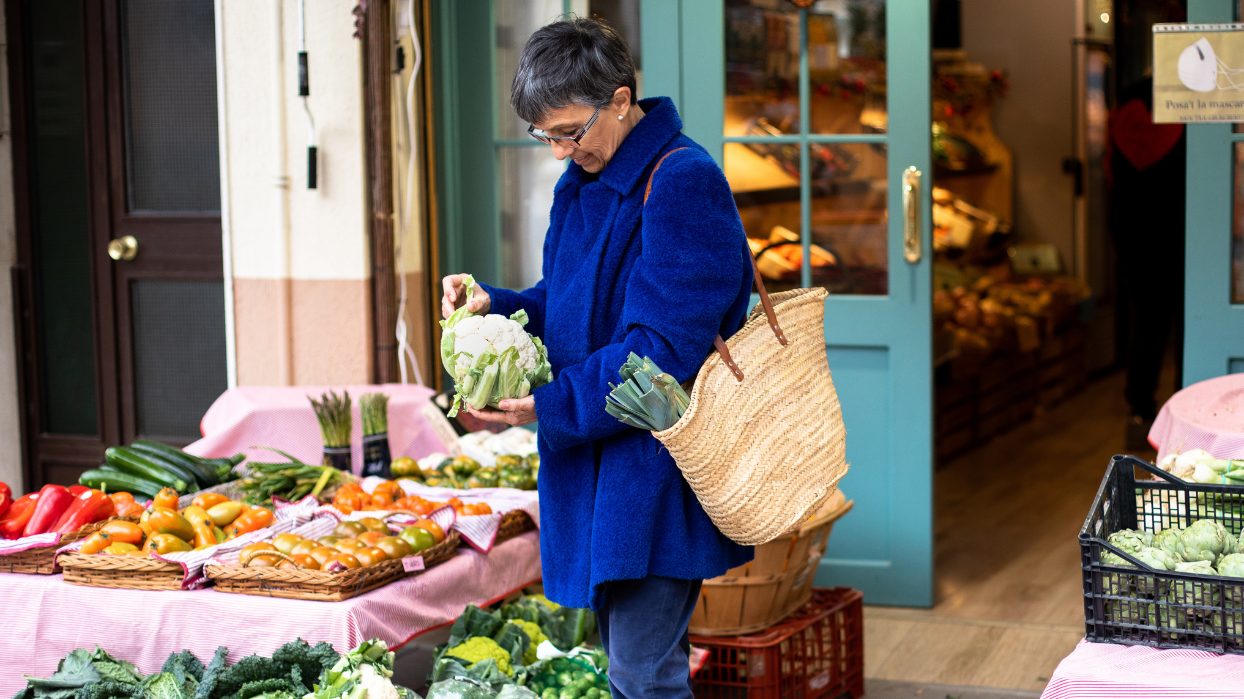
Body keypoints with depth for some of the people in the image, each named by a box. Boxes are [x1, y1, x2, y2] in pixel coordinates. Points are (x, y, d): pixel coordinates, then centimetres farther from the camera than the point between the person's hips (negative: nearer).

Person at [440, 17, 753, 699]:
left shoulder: (684, 183, -16)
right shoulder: (581, 182, 13)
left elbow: (664, 348, -20)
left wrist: (552, 405, -19)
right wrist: (494, 305, 0)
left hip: (657, 470, -9)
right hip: (595, 464, 9)